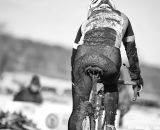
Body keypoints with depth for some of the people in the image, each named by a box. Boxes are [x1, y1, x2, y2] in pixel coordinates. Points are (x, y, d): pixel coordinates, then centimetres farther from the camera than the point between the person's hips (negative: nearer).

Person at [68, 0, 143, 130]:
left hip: (84, 55, 1)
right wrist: (136, 80, 44)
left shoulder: (86, 23, 38)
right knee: (111, 88, 34)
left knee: (79, 109, 10)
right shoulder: (121, 18, 36)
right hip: (109, 57, 0)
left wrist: (75, 83, 46)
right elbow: (131, 50, 38)